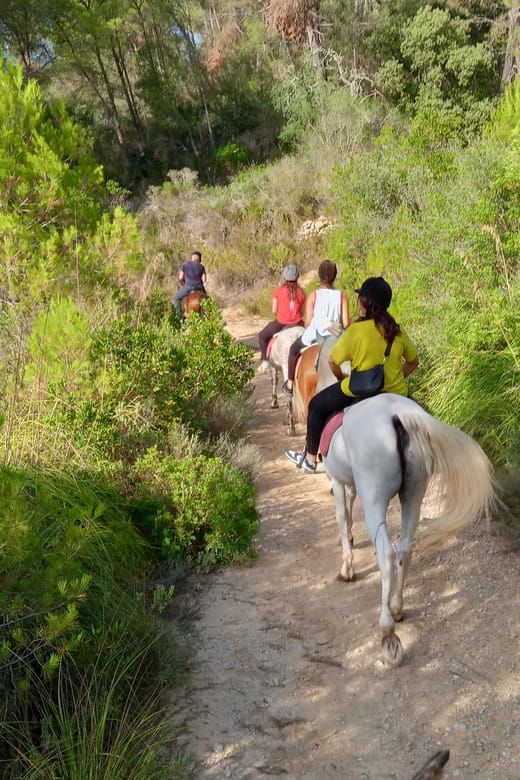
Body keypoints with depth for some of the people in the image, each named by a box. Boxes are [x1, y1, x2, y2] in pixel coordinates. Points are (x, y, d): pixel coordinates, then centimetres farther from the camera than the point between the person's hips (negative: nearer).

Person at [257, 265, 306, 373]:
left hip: (280, 323, -2)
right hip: (297, 324, 2)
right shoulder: (301, 292, 1)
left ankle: (264, 361, 17)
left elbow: (274, 311, -3)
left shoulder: (278, 291, -5)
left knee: (262, 336, 23)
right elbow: (302, 312, 4)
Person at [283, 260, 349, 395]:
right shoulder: (341, 296, -5)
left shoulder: (313, 295, -8)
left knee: (294, 349, 28)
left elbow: (308, 322, -9)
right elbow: (346, 323, -8)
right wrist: (339, 328, 13)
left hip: (314, 336, -1)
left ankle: (290, 385, 33)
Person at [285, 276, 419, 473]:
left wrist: (342, 379, 7)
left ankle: (310, 459, 29)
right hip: (396, 394, 6)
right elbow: (413, 362, 11)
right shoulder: (398, 331, 0)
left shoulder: (356, 330, -16)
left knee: (316, 406, 18)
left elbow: (333, 362, -12)